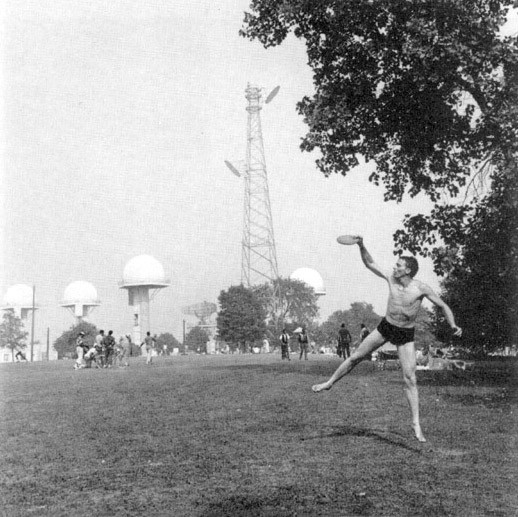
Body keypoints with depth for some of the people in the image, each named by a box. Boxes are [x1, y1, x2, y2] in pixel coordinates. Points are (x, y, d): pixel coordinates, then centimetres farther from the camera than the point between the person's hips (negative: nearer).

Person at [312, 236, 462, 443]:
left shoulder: (421, 288, -19)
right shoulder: (391, 278, -8)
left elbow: (443, 306, -11)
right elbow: (370, 264, 0)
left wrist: (453, 325, -25)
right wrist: (361, 246, -15)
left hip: (405, 335, -3)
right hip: (385, 327, 4)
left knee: (410, 379, -9)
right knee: (355, 356, 8)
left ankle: (416, 424, -3)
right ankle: (329, 383, 28)